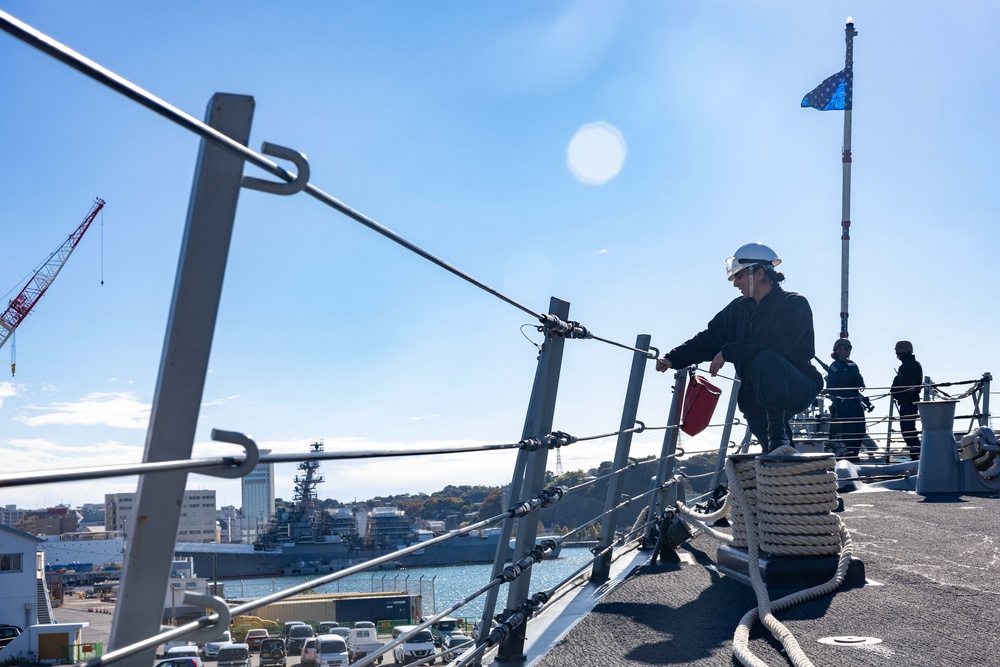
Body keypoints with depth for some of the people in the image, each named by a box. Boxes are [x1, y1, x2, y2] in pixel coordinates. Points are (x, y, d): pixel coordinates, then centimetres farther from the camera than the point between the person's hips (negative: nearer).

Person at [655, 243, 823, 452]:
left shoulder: (794, 304, -10)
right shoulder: (738, 309, 10)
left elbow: (775, 344, -25)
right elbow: (708, 339, 10)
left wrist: (727, 353, -20)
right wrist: (673, 359, -2)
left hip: (799, 389, -6)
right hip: (757, 400, 6)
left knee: (766, 359, -35)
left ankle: (778, 434, -35)